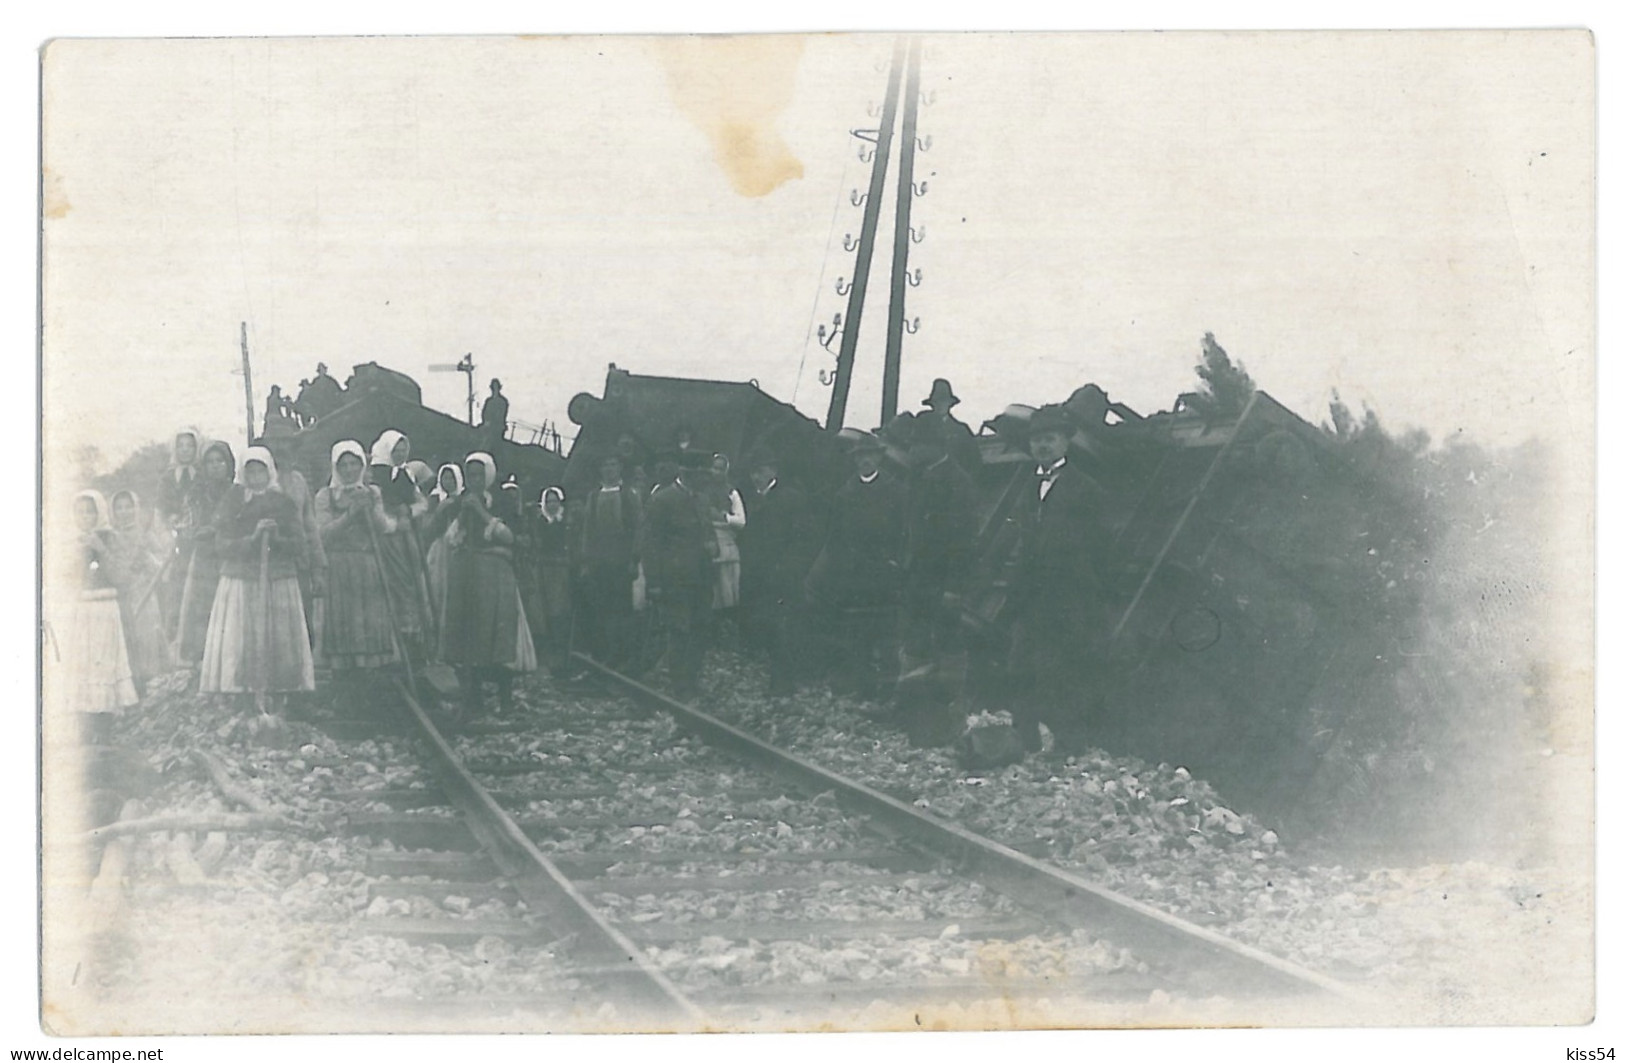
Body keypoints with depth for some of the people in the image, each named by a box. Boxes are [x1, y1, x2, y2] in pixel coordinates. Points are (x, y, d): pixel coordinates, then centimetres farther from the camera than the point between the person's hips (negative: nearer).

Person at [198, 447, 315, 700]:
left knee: (281, 647, -3)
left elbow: (300, 545, 4)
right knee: (238, 648, -6)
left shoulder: (284, 503, 10)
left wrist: (277, 539, -14)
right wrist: (252, 538, -15)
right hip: (239, 582, -1)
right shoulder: (232, 502, 7)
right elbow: (222, 544, -3)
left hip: (279, 582, 1)